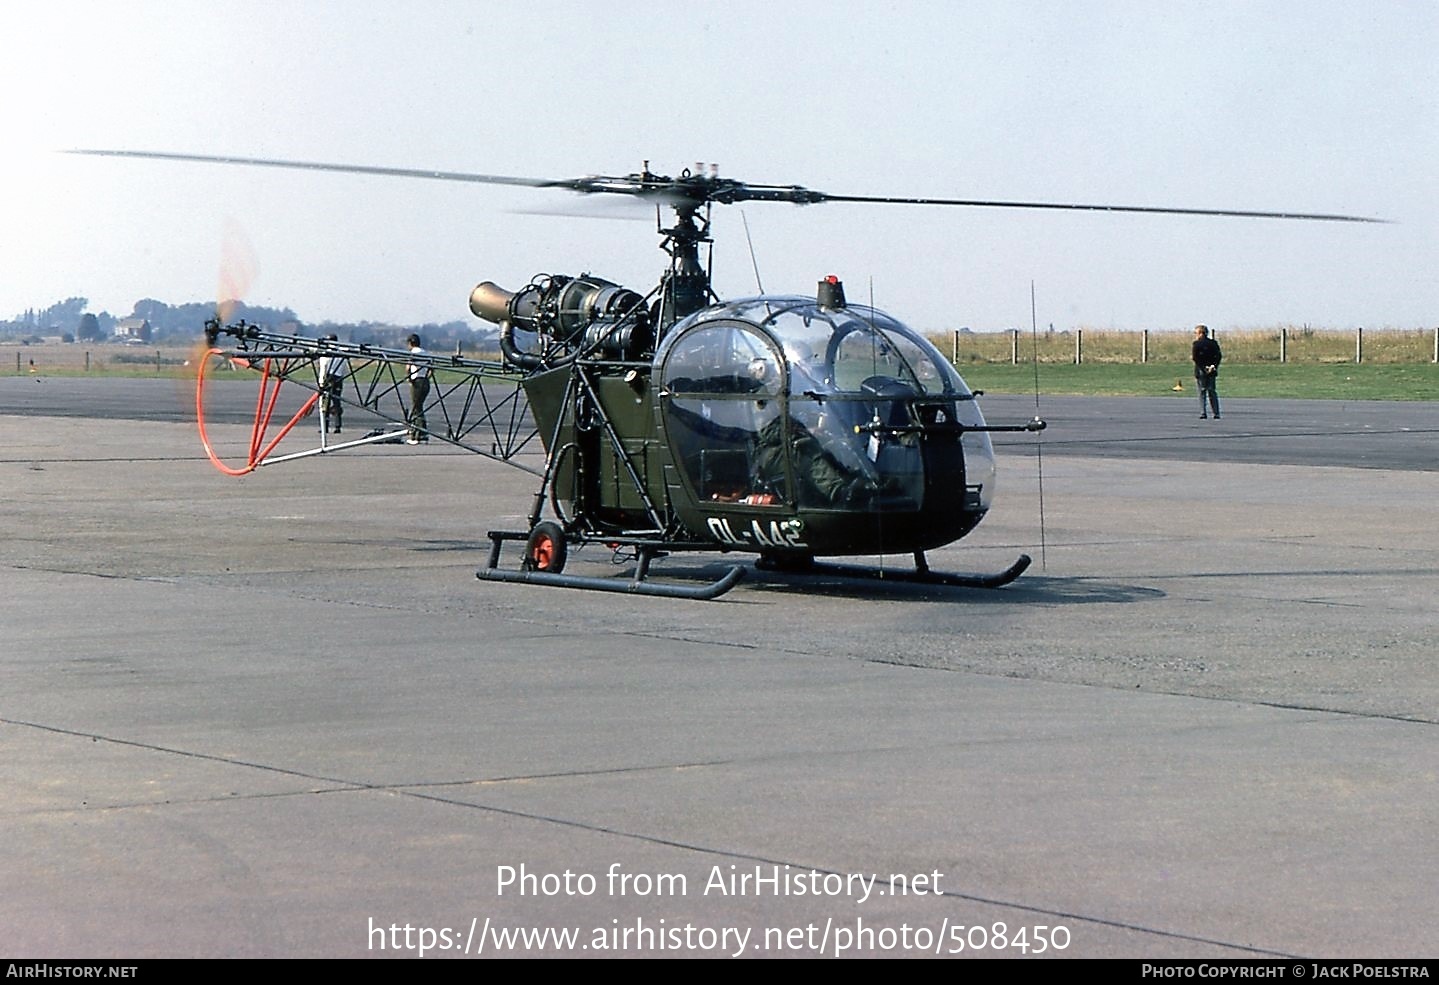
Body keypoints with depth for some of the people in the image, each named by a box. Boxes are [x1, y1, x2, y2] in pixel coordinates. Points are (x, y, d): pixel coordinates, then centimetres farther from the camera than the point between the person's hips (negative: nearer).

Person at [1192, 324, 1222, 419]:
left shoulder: (1197, 344, -7)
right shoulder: (1213, 343, 6)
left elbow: (1195, 358, -14)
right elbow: (1219, 356, -2)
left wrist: (1203, 368, -12)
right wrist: (1214, 365, -8)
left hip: (1201, 371, -4)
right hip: (1212, 372, 4)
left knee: (1202, 392, 1)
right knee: (1213, 392, 10)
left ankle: (1203, 413, -5)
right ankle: (1216, 414, 6)